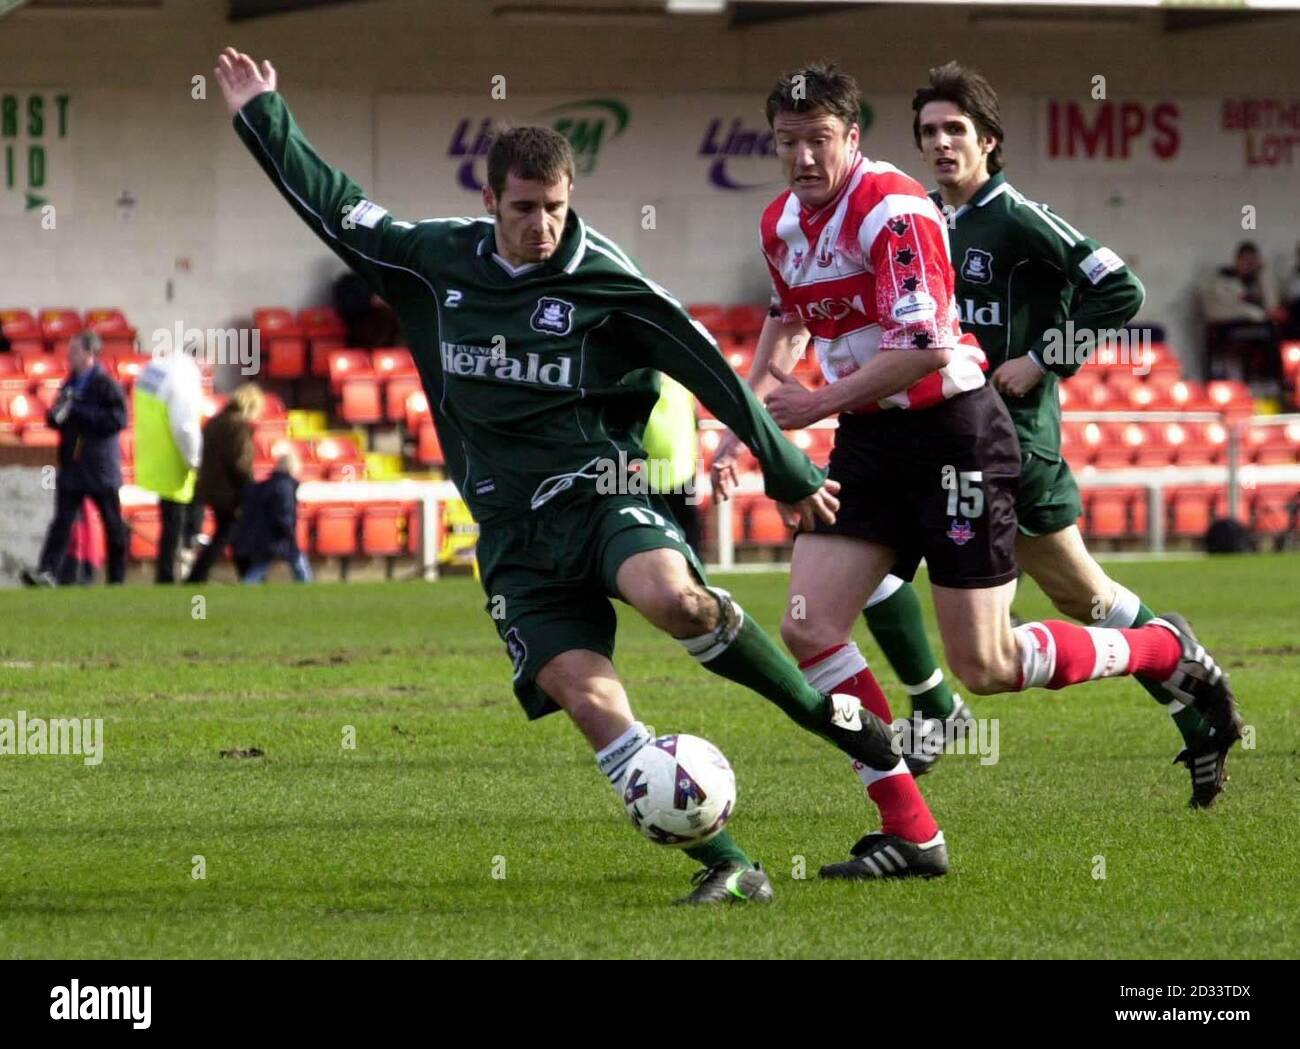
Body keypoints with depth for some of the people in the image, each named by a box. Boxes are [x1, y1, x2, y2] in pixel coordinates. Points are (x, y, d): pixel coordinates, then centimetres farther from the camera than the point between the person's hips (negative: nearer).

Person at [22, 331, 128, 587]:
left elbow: (118, 419, -20)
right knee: (62, 520, -5)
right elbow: (54, 418, 21)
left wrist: (76, 412, -20)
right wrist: (56, 414, -5)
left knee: (113, 525, 6)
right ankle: (47, 572, -14)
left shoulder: (107, 385, -10)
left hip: (101, 468, -6)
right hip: (72, 467, 6)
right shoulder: (70, 384, 12)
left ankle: (117, 578, 15)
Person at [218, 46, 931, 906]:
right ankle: (725, 866, -16)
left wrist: (789, 471, 3)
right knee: (588, 698, -17)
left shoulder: (603, 280, -3)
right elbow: (334, 207, 18)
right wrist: (263, 118, 20)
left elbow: (707, 368, 1)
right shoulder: (436, 262, 7)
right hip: (513, 533, 3)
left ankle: (826, 712, -13)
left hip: (598, 494, -3)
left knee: (672, 596, -36)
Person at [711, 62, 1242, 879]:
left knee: (985, 668, -6)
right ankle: (911, 834, -1)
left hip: (952, 432, -8)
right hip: (868, 443, 8)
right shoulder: (782, 223, 7)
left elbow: (925, 347, -27)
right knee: (809, 630, -7)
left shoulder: (894, 209, -20)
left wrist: (818, 405, -20)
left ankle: (1167, 652, 20)